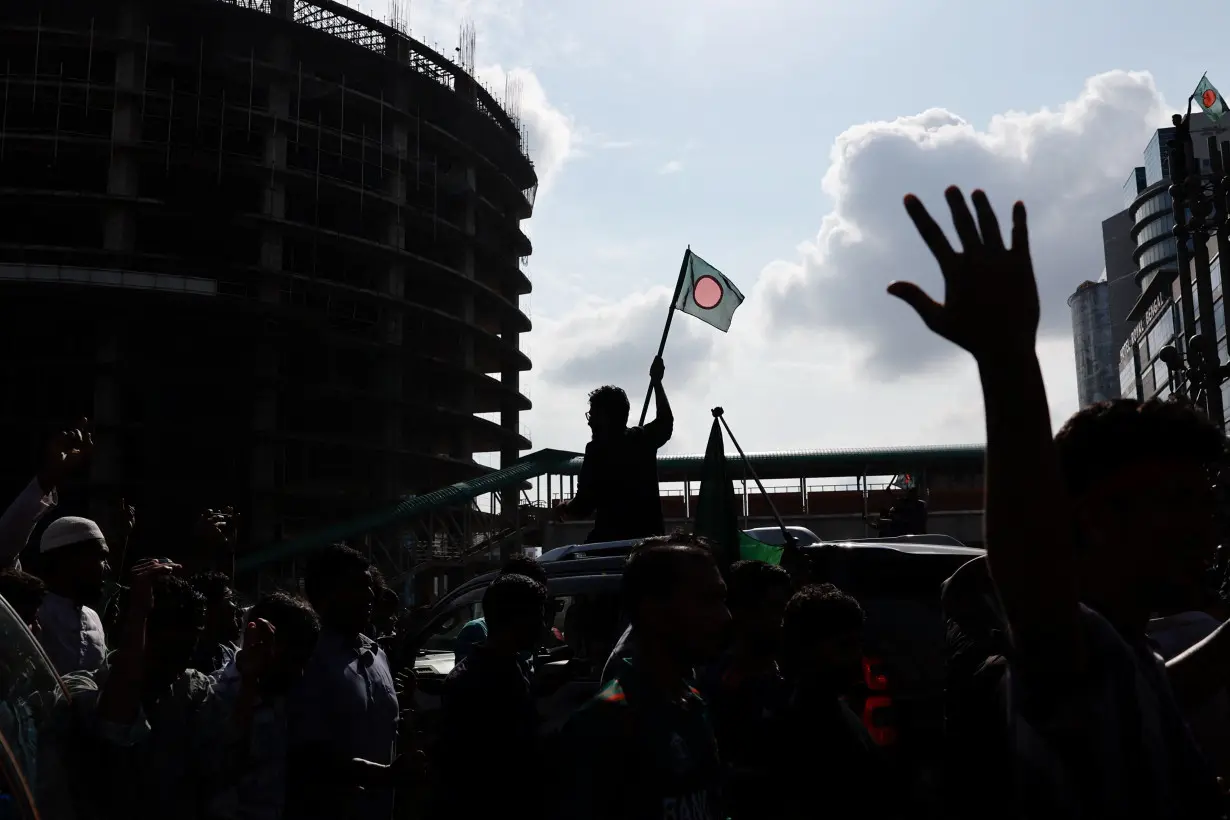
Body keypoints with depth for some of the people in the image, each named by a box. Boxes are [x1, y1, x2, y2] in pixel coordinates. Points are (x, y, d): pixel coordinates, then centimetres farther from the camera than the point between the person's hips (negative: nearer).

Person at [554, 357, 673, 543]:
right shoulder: (643, 439, 6)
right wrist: (656, 382, 42)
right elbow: (665, 422, 31)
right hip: (650, 533, 6)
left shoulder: (597, 449, -10)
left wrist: (565, 507, 9)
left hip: (611, 537, -5)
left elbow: (583, 507, -14)